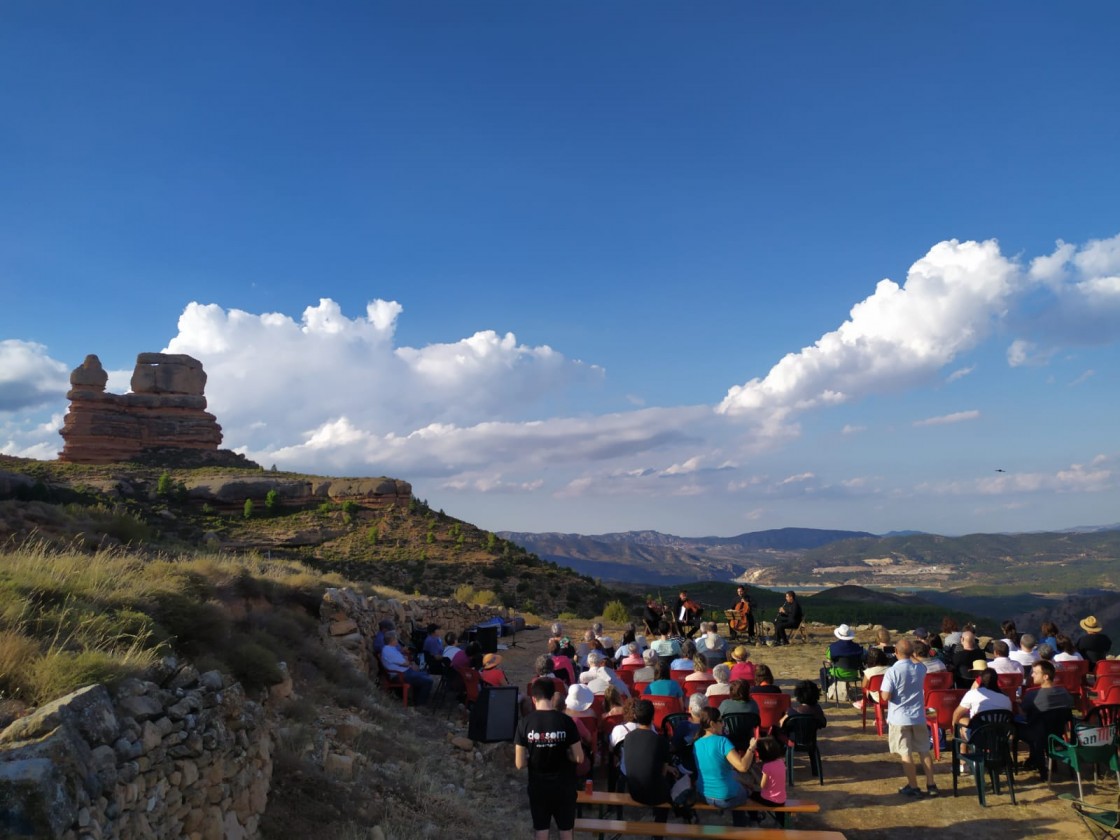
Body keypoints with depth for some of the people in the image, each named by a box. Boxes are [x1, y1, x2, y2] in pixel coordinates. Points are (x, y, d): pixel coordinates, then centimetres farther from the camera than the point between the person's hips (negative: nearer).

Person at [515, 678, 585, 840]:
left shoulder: (525, 722, -11)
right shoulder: (565, 721, -13)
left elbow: (520, 764, -10)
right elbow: (579, 758, -9)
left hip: (538, 787, 1)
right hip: (564, 787, 0)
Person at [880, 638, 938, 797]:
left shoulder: (892, 672, -19)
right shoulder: (921, 668, -4)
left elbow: (886, 696, -20)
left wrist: (882, 692, 0)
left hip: (899, 718, -4)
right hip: (918, 716, 4)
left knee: (906, 753, 5)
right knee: (924, 751, 14)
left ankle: (913, 787, 10)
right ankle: (931, 785, 18)